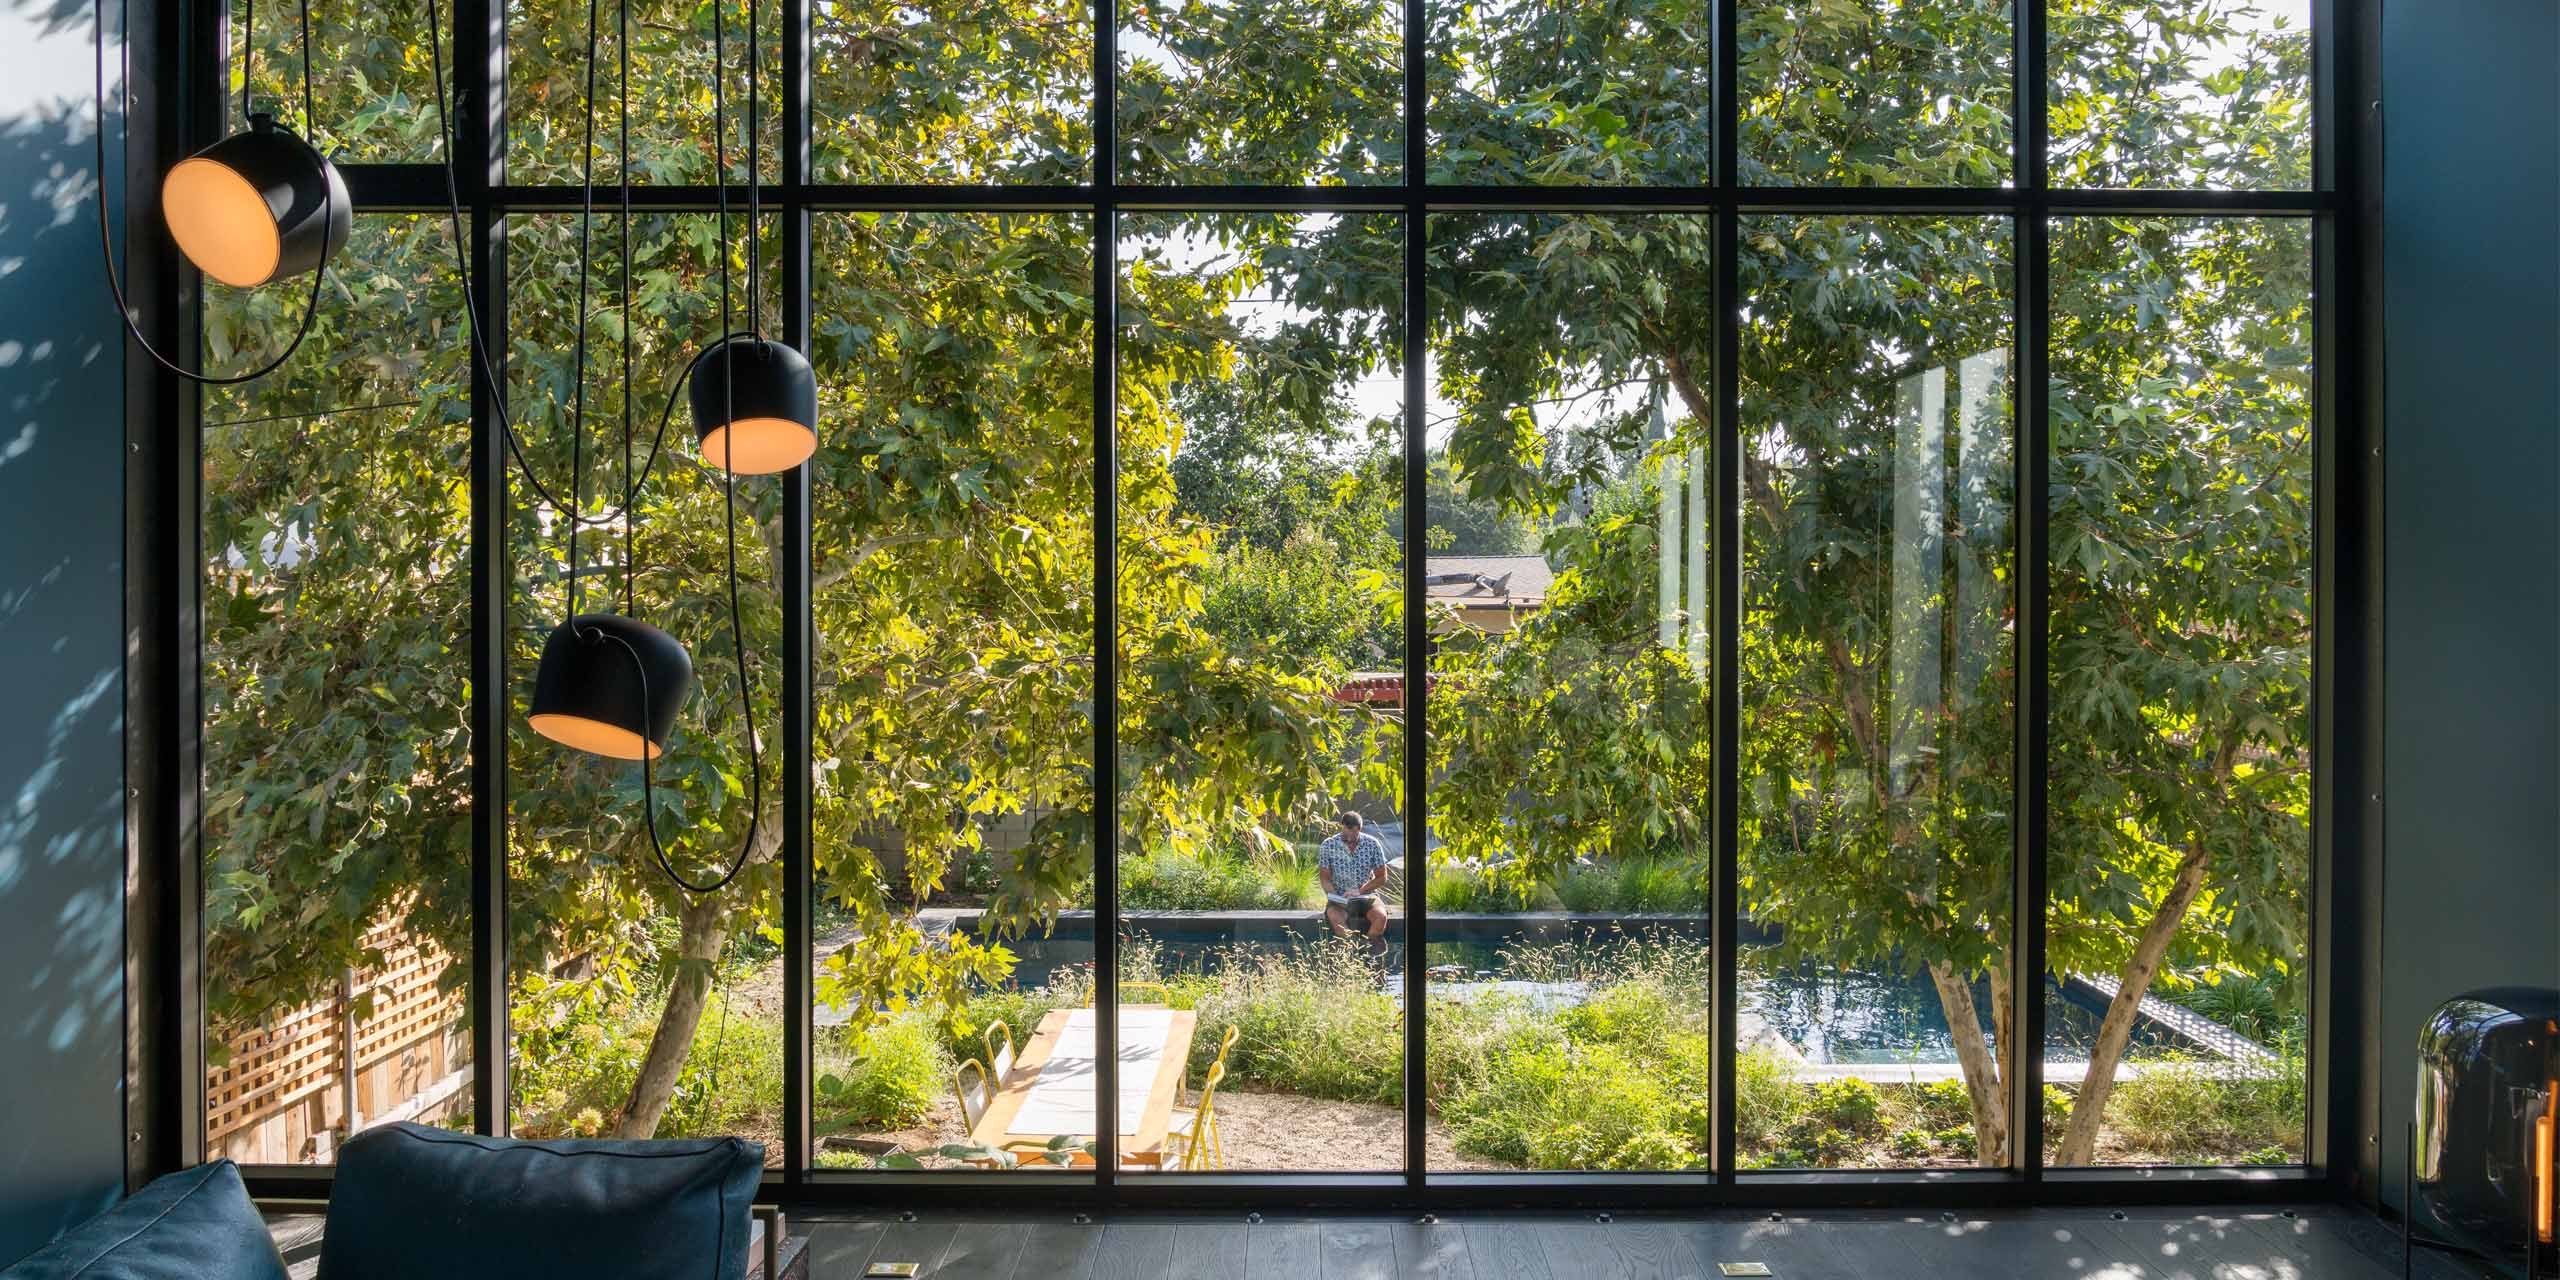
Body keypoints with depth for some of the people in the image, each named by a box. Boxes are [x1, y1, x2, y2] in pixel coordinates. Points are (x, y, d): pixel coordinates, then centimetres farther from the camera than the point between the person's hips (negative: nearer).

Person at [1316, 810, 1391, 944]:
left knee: (1381, 916, -30)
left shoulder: (1372, 844, -4)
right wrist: (1335, 898, -18)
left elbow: (1382, 877, 1)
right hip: (1340, 898, -1)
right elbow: (1325, 878, 0)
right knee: (1335, 918, -34)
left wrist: (1360, 890, -13)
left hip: (1367, 895, 1)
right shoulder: (1328, 846, -5)